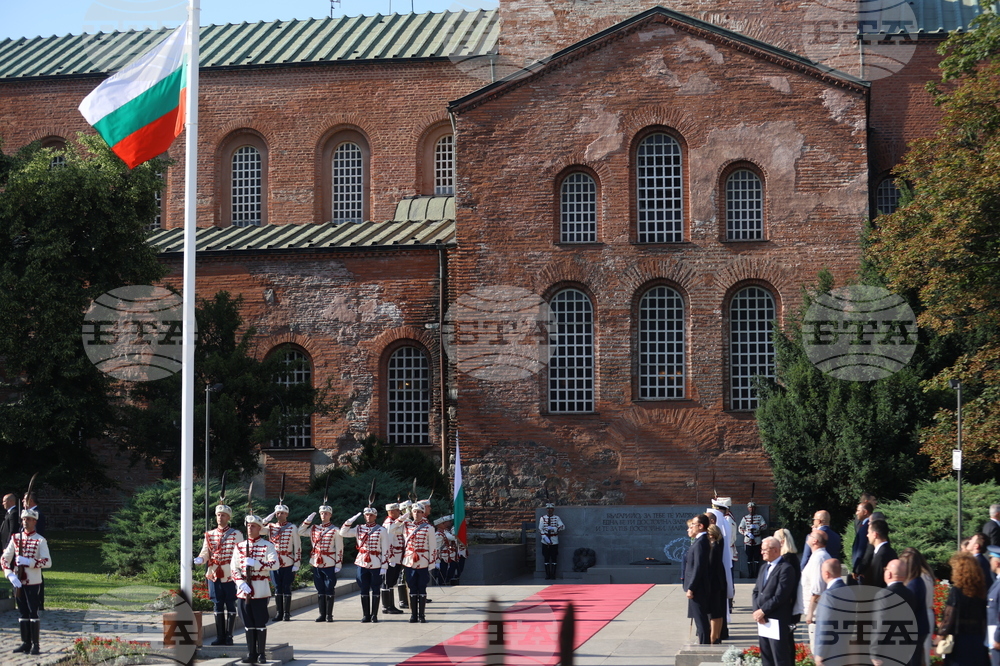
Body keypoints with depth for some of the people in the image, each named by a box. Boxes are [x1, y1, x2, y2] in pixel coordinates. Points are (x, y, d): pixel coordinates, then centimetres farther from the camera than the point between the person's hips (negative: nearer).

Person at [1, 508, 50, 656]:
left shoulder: (40, 540, -5)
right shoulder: (16, 538, 7)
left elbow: (48, 562, -12)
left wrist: (29, 562, -22)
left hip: (33, 582, -4)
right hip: (18, 581, 4)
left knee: (33, 612, -4)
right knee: (22, 613, 9)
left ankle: (35, 645, 1)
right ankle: (25, 643, 15)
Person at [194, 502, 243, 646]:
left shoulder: (236, 534, 1)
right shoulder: (209, 535, 10)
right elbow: (205, 553, 7)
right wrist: (200, 559, -16)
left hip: (230, 576, -3)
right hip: (214, 576, 3)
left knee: (230, 606, 1)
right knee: (218, 606, 6)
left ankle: (229, 636, 7)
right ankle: (220, 636, 11)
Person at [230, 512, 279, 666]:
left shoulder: (267, 545, 0)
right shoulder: (239, 546, 9)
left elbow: (275, 564, -11)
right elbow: (234, 568, 5)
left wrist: (255, 563, -21)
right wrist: (241, 584, -10)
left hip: (260, 591, -3)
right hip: (244, 591, 3)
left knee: (260, 624, 2)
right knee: (248, 624, 7)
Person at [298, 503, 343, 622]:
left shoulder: (335, 531, -4)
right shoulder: (314, 529, 10)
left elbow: (339, 549, -4)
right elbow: (300, 532, 15)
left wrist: (338, 564, -9)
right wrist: (308, 520, 6)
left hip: (330, 565, -4)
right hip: (317, 564, 4)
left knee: (329, 590, -1)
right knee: (320, 591, 8)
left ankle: (329, 615, 5)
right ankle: (322, 615, 13)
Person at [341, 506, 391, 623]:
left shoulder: (381, 530, -1)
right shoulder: (359, 529, 9)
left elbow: (386, 549, -3)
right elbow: (343, 533, 3)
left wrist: (384, 566, -8)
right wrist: (351, 520, -7)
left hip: (376, 564, -3)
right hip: (362, 564, 3)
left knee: (375, 590, 3)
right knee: (364, 590, 4)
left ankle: (374, 615, 10)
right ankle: (366, 615, 11)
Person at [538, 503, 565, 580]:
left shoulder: (557, 518, 3)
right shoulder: (542, 518, 4)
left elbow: (563, 526, -9)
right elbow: (540, 529, -1)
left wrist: (553, 528, -21)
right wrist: (545, 537, -14)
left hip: (554, 541, -1)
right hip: (545, 542, 1)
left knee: (554, 558, 1)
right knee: (546, 558, 3)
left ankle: (553, 575, 7)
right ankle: (547, 575, 10)